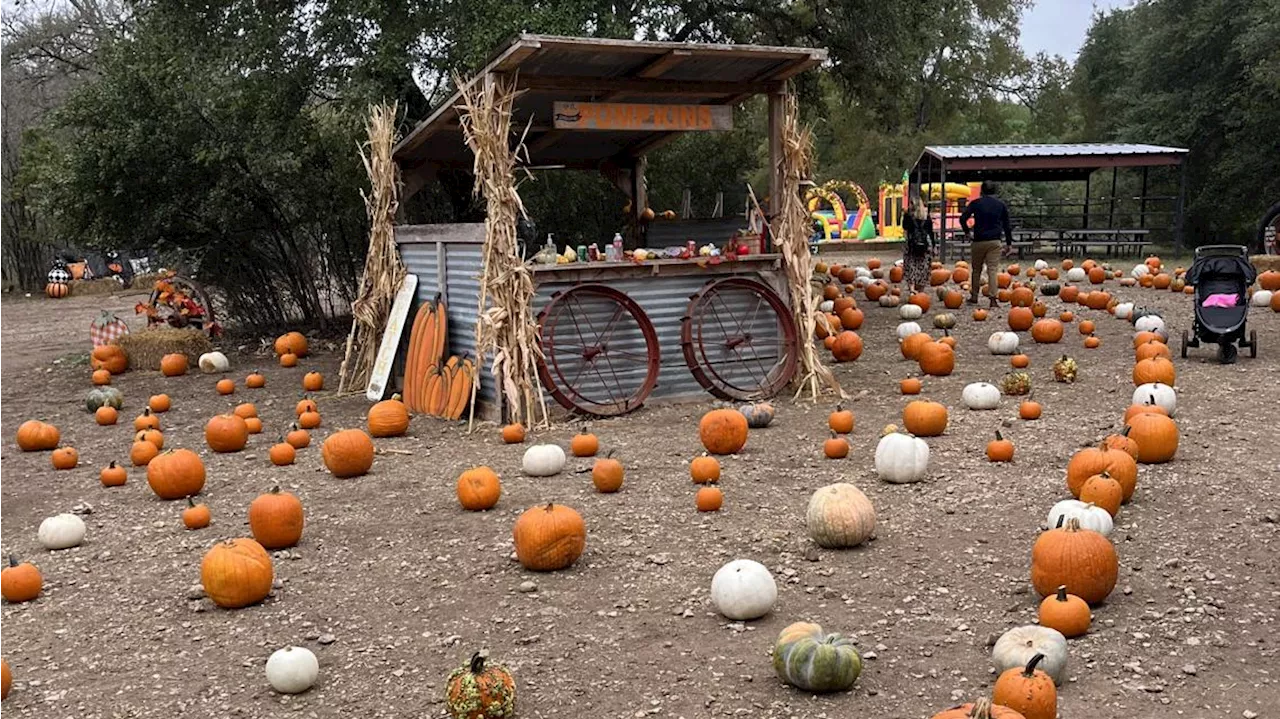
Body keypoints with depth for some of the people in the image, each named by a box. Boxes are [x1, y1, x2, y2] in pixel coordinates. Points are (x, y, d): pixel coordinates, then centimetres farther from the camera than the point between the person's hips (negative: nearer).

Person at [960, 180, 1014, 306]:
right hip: (994, 241, 0)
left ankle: (974, 297, 19)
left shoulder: (976, 203, 2)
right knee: (993, 270, -3)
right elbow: (1007, 225, 8)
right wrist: (1009, 243, 13)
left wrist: (967, 232, 7)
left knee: (976, 270, 13)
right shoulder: (1001, 204, 7)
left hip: (978, 241, 0)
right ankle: (993, 298, -12)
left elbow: (963, 218, -8)